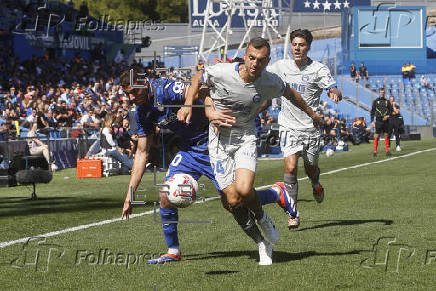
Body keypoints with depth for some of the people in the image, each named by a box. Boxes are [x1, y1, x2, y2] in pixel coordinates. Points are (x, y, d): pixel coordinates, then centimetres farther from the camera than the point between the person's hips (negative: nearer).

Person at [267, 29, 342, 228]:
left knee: (311, 167, 11)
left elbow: (333, 89, -14)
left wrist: (335, 93, -38)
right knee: (290, 167, -15)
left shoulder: (318, 69, -6)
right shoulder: (281, 67, 3)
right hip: (289, 126, 1)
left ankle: (316, 185, 50)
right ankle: (293, 214, -9)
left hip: (311, 127, 0)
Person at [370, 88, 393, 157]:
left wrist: (388, 116, -8)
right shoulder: (376, 101, 4)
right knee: (377, 136, -5)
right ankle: (375, 151, -2)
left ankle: (387, 151, 9)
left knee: (386, 135, 4)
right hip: (378, 121, -3)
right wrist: (372, 121, -5)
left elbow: (391, 110, 12)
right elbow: (372, 111, 3)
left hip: (385, 121, 3)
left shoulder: (387, 101, 10)